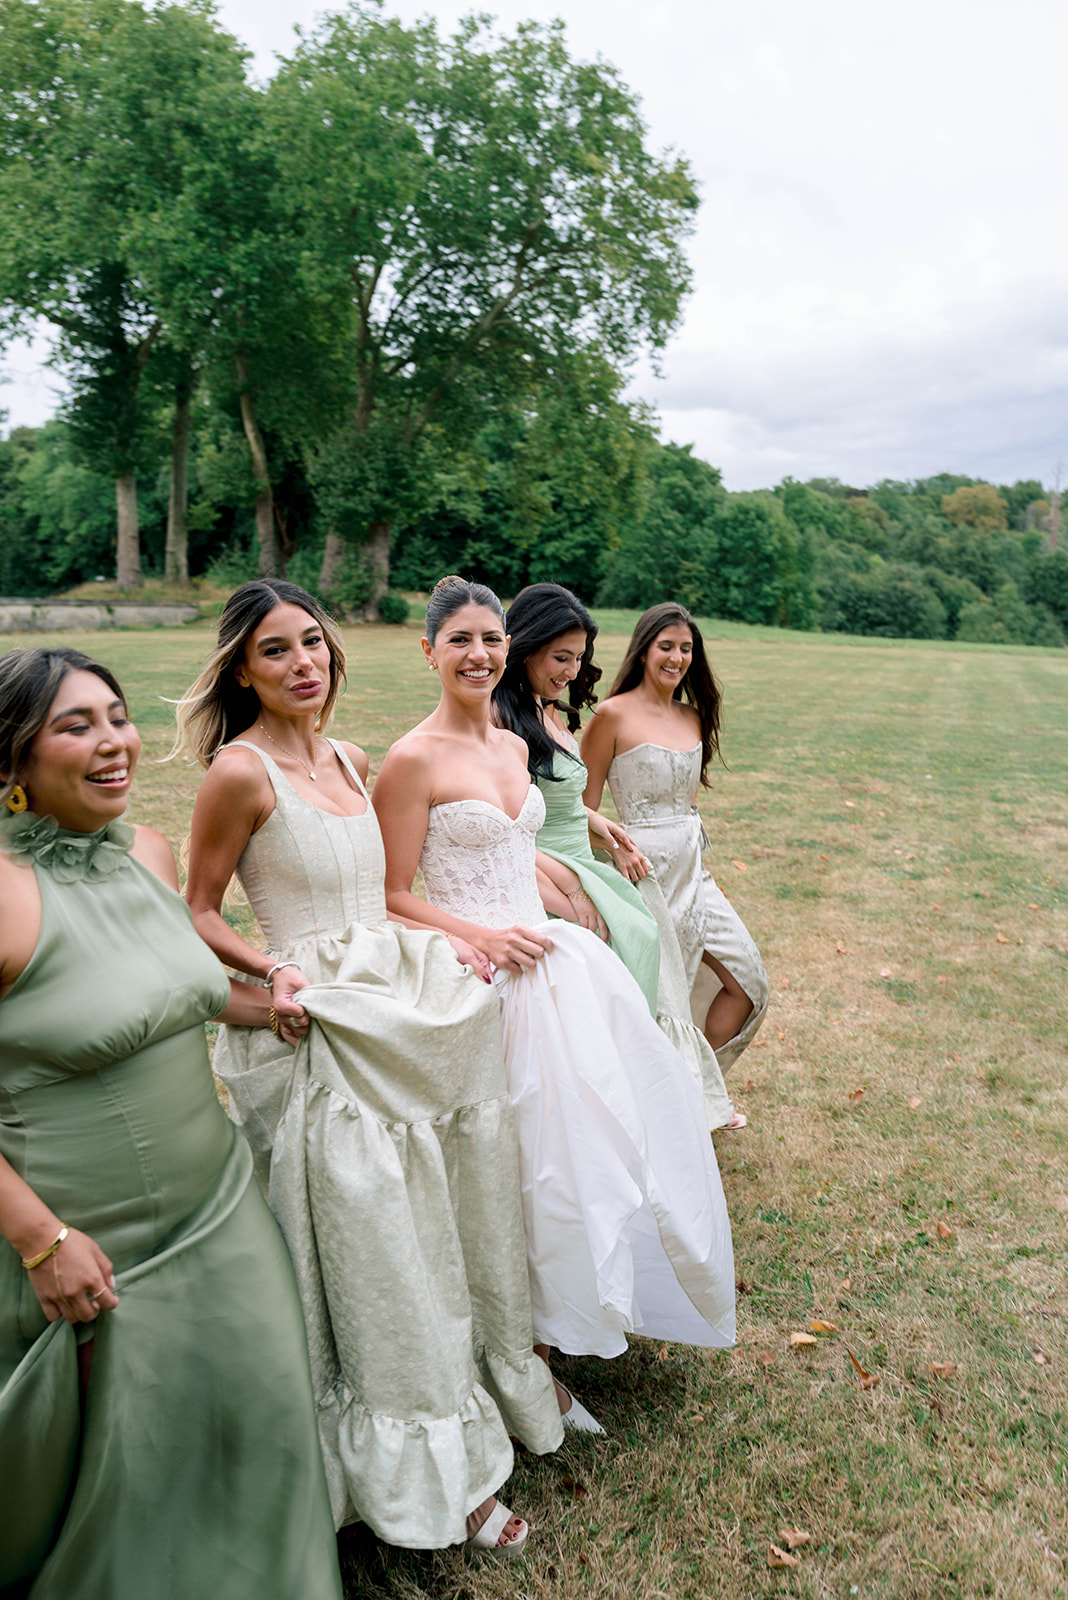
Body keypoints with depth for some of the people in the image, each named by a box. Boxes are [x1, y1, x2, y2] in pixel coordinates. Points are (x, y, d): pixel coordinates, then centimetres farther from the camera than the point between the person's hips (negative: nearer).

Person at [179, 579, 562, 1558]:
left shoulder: (349, 760, 9)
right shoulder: (239, 771, -12)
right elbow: (198, 914, -5)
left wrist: (440, 939, 5)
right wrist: (274, 973, -20)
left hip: (403, 1011, 7)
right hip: (325, 1032, -7)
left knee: (437, 1227, 17)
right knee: (376, 1254, 5)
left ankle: (456, 1455, 39)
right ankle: (432, 1469, 25)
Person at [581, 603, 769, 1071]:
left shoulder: (693, 717, 9)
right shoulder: (613, 714, -11)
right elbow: (584, 808, -9)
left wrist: (701, 872, 19)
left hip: (692, 871, 7)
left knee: (748, 985, 8)